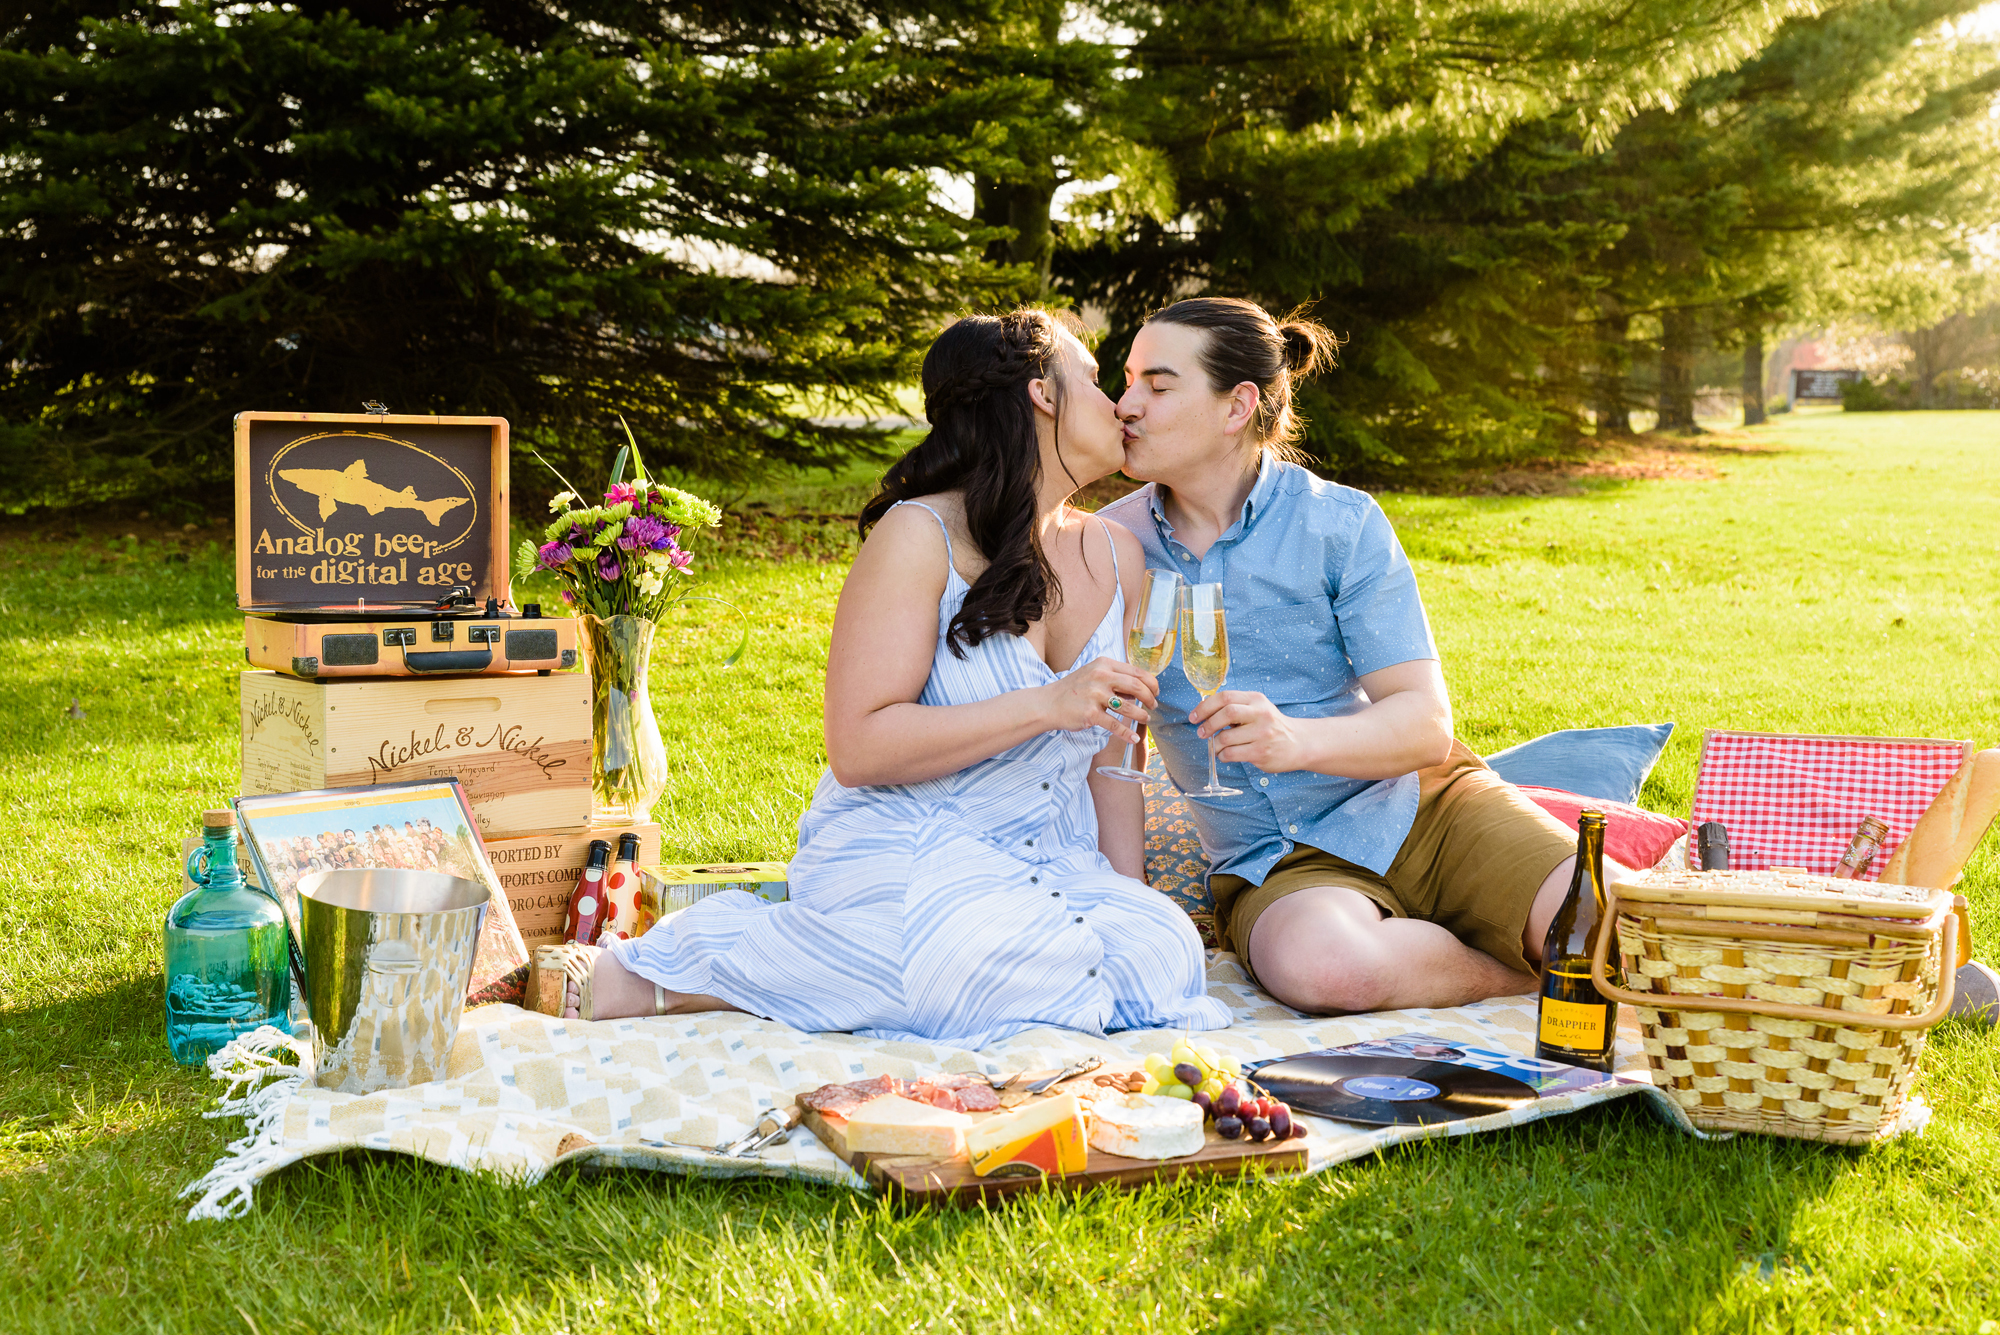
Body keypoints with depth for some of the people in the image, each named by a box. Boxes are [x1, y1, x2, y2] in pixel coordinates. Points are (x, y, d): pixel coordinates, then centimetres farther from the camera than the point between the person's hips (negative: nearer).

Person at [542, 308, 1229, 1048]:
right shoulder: (920, 536, -7)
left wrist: (1132, 896, 2)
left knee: (1165, 953, -28)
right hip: (902, 848, -6)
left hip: (1051, 867, 6)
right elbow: (858, 749, -15)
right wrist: (1046, 706, -20)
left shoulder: (1118, 558, 15)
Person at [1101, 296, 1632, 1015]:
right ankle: (1525, 976, -13)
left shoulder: (1341, 524, -4)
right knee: (1318, 964, -38)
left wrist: (1298, 739, -31)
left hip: (1418, 804, -1)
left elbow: (1426, 725, -10)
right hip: (1276, 865, 1)